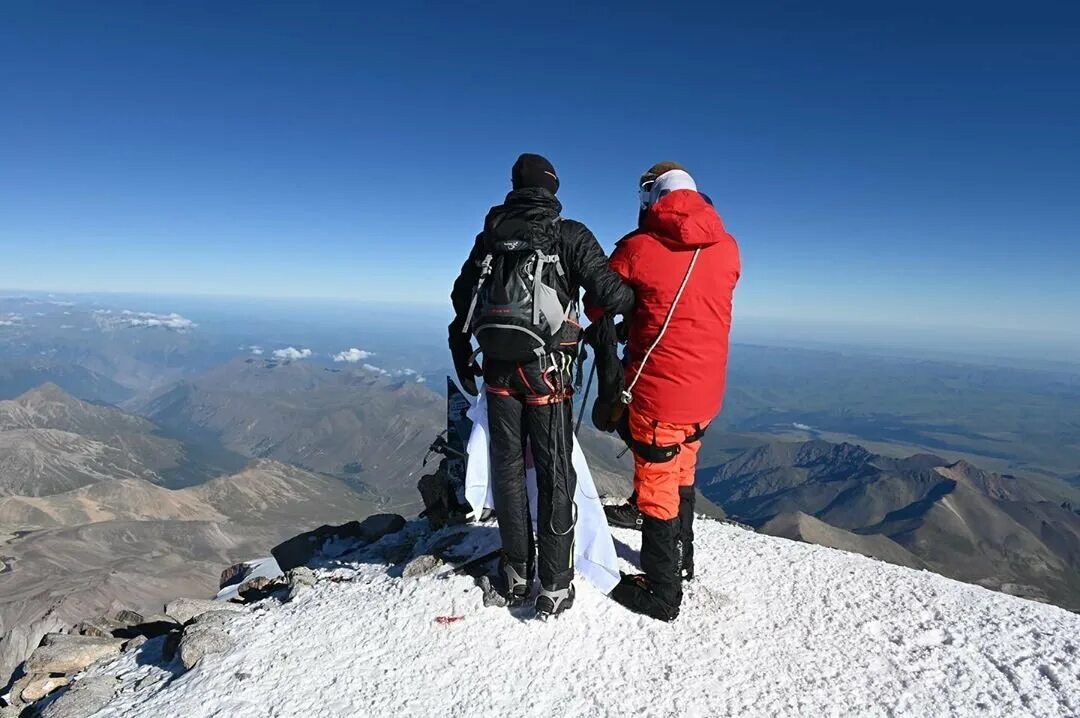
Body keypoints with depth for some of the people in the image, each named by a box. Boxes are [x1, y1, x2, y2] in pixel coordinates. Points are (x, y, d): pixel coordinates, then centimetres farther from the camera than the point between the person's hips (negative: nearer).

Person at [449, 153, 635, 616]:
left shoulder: (491, 233, 11)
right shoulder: (569, 235, -3)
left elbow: (462, 295, 14)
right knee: (555, 473, 5)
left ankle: (516, 573, 23)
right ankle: (554, 585, 11)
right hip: (546, 368, -4)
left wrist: (461, 353, 24)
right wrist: (640, 300, 8)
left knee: (507, 468, 12)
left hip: (498, 366, 4)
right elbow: (606, 290, -13)